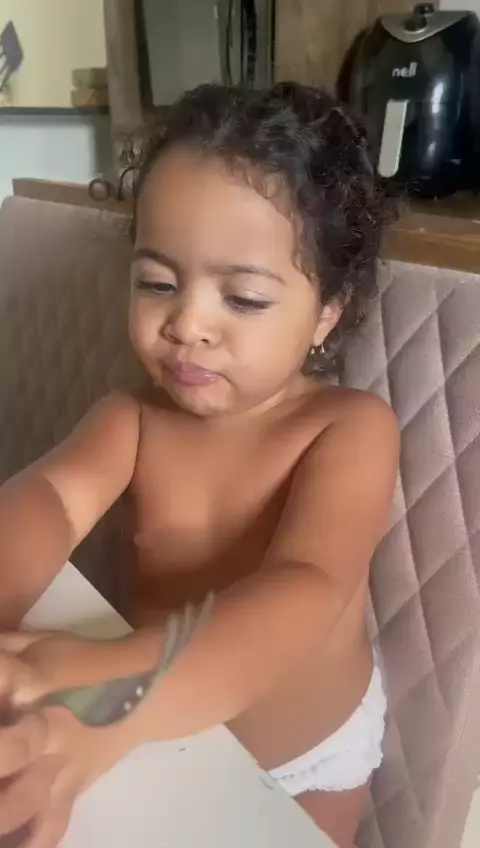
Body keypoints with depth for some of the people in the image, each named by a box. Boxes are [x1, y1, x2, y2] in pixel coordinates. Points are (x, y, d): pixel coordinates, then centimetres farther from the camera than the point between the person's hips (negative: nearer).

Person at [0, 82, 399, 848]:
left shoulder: (351, 429, -27)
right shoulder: (131, 420, -17)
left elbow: (303, 592, -42)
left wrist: (116, 700, -60)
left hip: (313, 751, -1)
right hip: (170, 743, 2)